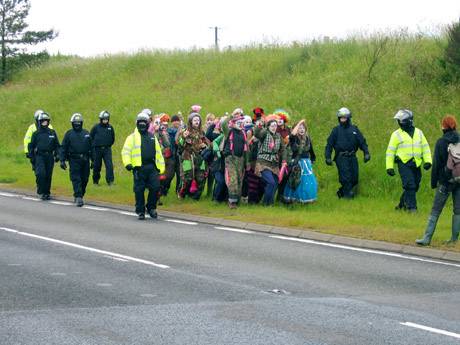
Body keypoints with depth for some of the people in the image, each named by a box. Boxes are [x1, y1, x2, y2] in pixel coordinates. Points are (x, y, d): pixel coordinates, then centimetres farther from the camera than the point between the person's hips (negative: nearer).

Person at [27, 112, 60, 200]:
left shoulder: (52, 133, 10)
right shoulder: (36, 133, 5)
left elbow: (57, 145, 15)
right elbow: (31, 146, 8)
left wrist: (57, 155, 4)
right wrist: (31, 157, 1)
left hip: (49, 157, 3)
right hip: (39, 156, -2)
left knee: (48, 176, 5)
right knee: (41, 174, -19)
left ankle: (47, 193, 16)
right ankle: (41, 192, -11)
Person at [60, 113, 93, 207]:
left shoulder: (86, 133, 12)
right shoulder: (69, 134, 4)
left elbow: (91, 147, 16)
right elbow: (63, 148, 2)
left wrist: (92, 160, 13)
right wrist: (62, 160, -6)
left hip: (85, 160, 3)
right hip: (74, 160, -3)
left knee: (84, 179, 6)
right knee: (76, 179, -11)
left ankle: (80, 195, 22)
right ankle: (78, 198, -16)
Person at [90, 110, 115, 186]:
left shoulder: (110, 127, 5)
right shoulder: (96, 127, -2)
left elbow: (112, 138, 19)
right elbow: (90, 137, 6)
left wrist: (109, 145, 12)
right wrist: (94, 145, 3)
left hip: (107, 149, 1)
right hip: (97, 149, -1)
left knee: (109, 165, -12)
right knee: (97, 166, 7)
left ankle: (110, 181, -13)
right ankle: (95, 181, 21)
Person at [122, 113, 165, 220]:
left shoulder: (153, 137, 19)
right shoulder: (132, 137, 7)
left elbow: (158, 153, 23)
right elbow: (126, 151, 0)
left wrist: (160, 167, 18)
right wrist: (127, 163, -14)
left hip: (152, 167, 3)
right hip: (139, 168, -3)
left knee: (155, 187, -4)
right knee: (139, 190, -1)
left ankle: (151, 208, 15)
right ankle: (140, 211, 9)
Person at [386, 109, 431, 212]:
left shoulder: (418, 133, 12)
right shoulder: (396, 134, 2)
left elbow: (425, 148, 14)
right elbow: (390, 151, 2)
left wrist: (427, 161, 1)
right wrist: (389, 167, -4)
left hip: (416, 164, 4)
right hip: (404, 164, -4)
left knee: (414, 186, 8)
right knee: (410, 185, -15)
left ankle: (402, 204, 25)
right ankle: (411, 207, -10)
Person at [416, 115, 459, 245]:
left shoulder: (441, 142, -7)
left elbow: (436, 164, -5)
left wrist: (434, 182, 2)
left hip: (445, 180, -3)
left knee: (435, 210, 1)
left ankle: (427, 238, -2)